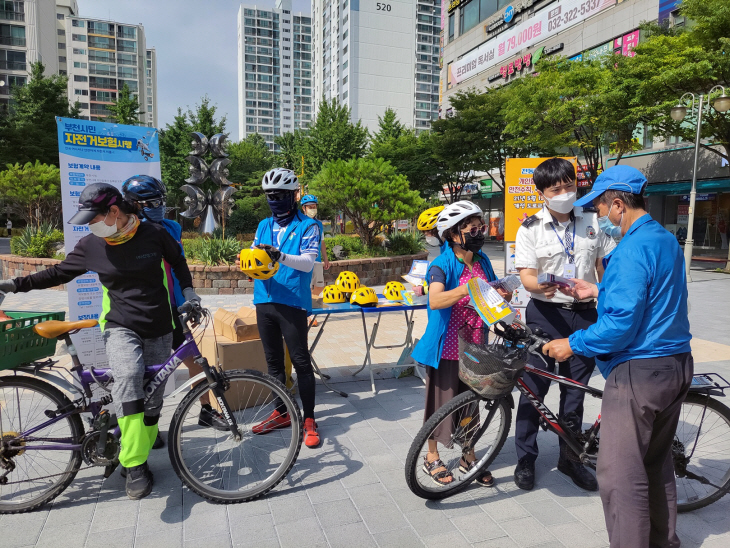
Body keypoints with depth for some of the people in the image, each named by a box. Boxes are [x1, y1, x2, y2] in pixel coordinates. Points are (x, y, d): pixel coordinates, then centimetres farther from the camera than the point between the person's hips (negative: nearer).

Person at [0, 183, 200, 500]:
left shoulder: (154, 234, -6)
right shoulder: (91, 245, -2)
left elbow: (177, 261, 11)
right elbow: (58, 273, 12)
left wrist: (189, 292, 6)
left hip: (159, 330, 1)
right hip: (120, 328, 0)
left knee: (152, 396, 6)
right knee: (128, 374, -30)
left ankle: (140, 458, 28)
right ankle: (134, 463, -22)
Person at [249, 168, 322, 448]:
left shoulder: (307, 226, -2)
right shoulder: (264, 226, 15)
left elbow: (308, 262, -15)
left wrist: (280, 256, -32)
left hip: (292, 302, -6)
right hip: (264, 301, 6)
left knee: (301, 361, -1)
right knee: (273, 360, 14)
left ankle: (309, 420, 9)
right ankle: (281, 412, 29)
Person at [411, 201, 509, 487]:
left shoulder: (482, 261, 5)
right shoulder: (442, 265, -16)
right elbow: (435, 301, -32)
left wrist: (502, 295, -8)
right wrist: (467, 289, -46)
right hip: (446, 348, -6)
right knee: (442, 402, 8)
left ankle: (469, 458, 35)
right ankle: (432, 457, 28)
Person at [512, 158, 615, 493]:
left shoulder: (592, 222, 7)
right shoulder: (531, 229, -4)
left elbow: (606, 267, 12)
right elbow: (527, 275, -10)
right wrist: (541, 287, -33)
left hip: (584, 315, 3)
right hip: (545, 315, -3)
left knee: (575, 388, 12)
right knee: (534, 387, 2)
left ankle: (570, 457, 29)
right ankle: (525, 458, 19)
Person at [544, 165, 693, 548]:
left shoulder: (632, 249, -19)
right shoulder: (667, 240, 12)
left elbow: (621, 323, -23)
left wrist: (573, 344, -13)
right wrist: (599, 291, 22)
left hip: (638, 371, -10)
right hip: (676, 365, 11)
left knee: (620, 476, -1)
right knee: (657, 461, 23)